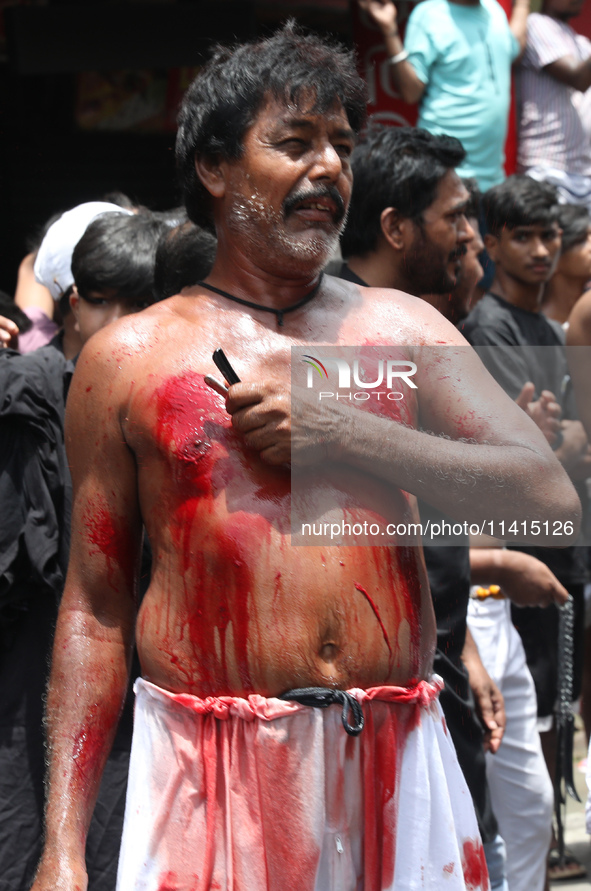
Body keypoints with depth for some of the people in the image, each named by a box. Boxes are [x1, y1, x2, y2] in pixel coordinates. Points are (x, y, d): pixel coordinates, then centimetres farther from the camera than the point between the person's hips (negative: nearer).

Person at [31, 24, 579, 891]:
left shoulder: (400, 327, 9)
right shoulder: (129, 358, 5)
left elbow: (552, 499, -1)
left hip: (397, 767, 2)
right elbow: (94, 608, 4)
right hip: (211, 776, -2)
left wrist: (342, 433, -9)